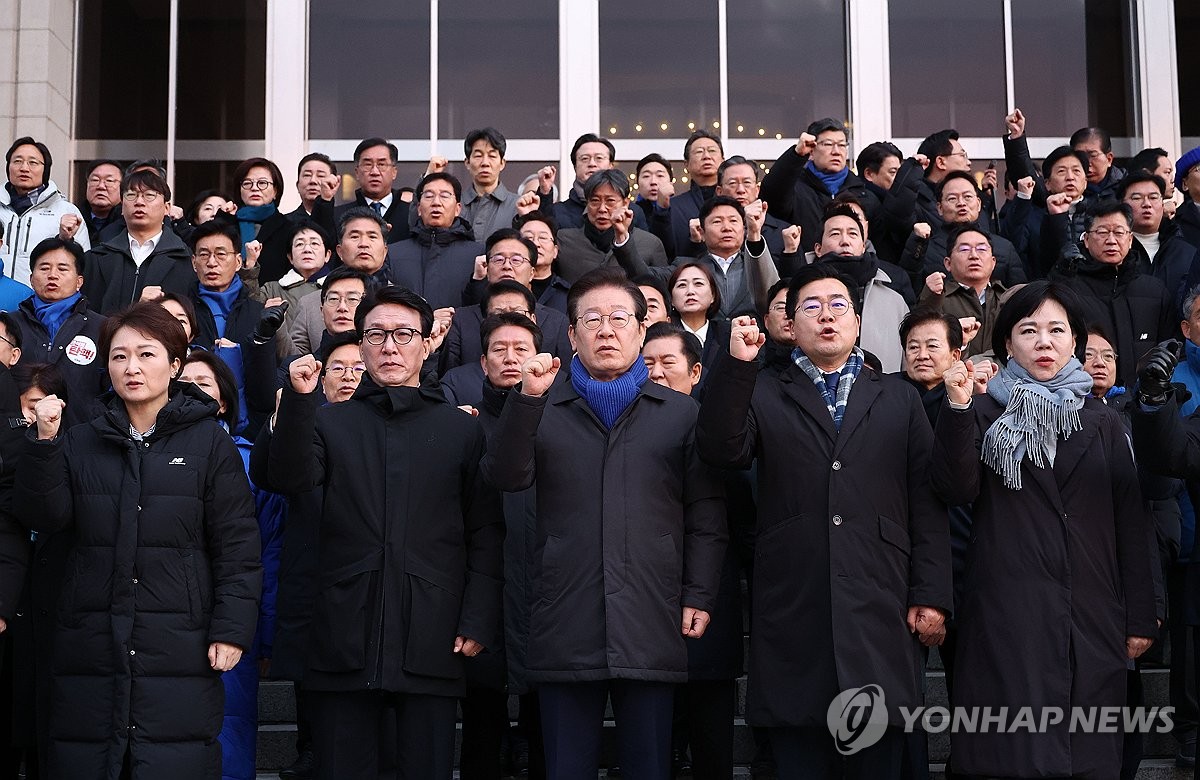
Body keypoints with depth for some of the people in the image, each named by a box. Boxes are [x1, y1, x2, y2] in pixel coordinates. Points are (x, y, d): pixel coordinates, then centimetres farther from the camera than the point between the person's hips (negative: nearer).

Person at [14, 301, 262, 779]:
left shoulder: (209, 442, 2)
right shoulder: (80, 443, 12)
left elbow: (237, 545, 0)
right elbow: (42, 519, 1)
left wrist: (231, 628, -8)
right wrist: (44, 444, -10)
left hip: (179, 650, -3)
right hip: (91, 648, 3)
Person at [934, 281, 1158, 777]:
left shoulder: (1102, 423, 12)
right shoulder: (984, 415, 7)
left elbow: (1131, 522, 9)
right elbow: (956, 491, -7)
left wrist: (1140, 618, 5)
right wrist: (958, 409, -19)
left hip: (1090, 620, 2)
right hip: (1006, 619, -2)